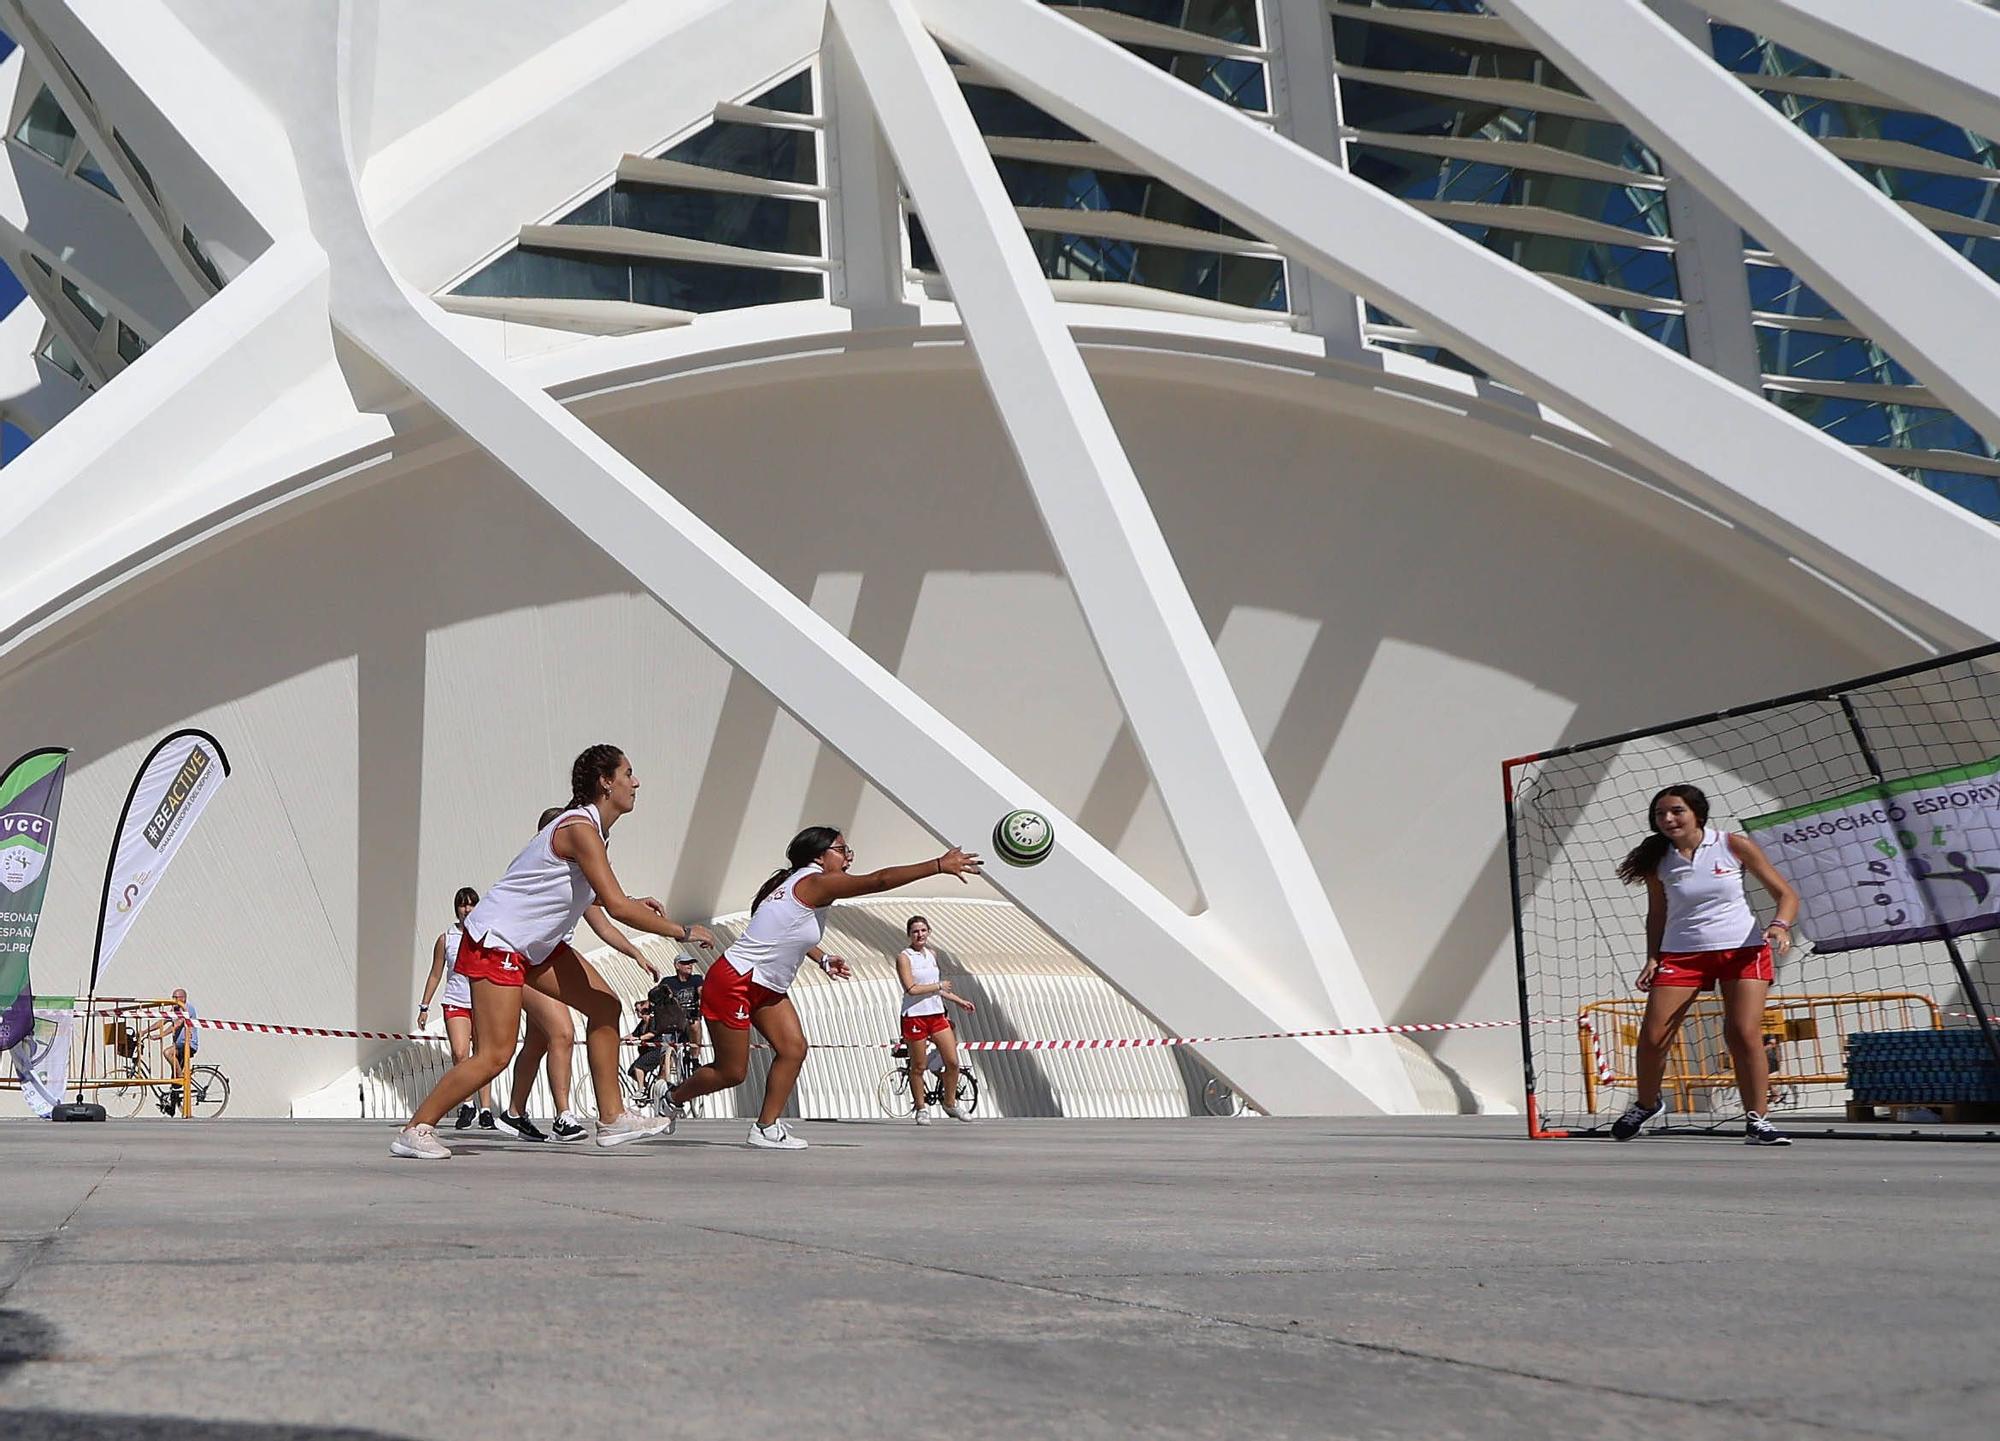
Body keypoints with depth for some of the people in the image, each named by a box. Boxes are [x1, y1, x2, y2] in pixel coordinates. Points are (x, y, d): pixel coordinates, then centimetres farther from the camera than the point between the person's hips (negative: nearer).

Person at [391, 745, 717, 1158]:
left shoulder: (589, 829, 8)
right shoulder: (580, 829, -22)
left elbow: (589, 893, 27)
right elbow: (617, 907, -30)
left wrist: (631, 904, 11)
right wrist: (682, 932, -22)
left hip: (534, 944, 10)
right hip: (495, 941, -10)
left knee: (605, 1006, 6)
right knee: (494, 1056, -12)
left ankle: (612, 1118, 10)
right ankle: (414, 1131, 1)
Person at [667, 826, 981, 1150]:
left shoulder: (801, 884, 8)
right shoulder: (814, 882, -20)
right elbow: (879, 880, -28)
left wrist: (822, 960, 10)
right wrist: (940, 865, -29)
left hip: (767, 988, 10)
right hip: (734, 982, -10)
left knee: (793, 1049, 0)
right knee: (732, 1073, 0)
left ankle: (766, 1128, 5)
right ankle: (672, 1099, 23)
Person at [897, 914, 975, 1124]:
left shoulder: (932, 955, 14)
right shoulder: (904, 957, -8)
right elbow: (911, 988, -19)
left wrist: (959, 1001, 24)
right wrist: (939, 986, -11)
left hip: (937, 1014, 6)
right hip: (915, 1015, -6)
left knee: (953, 1062, 3)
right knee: (918, 1066, 2)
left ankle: (950, 1103, 20)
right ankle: (920, 1109, 16)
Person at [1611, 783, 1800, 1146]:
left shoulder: (1733, 846, -5)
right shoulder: (1657, 859, 1)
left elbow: (1786, 894, -1)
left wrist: (1780, 926, -21)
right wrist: (1652, 959, 1)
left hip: (1743, 949, -2)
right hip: (1681, 953, 2)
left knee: (1744, 1034, -16)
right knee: (1652, 1037, -5)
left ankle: (1756, 1121, -5)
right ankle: (1646, 1104, 22)